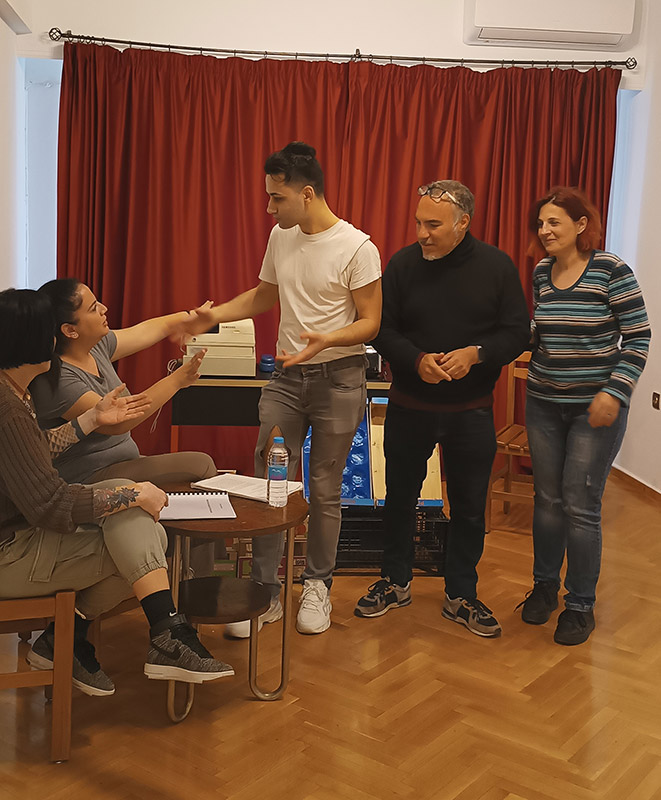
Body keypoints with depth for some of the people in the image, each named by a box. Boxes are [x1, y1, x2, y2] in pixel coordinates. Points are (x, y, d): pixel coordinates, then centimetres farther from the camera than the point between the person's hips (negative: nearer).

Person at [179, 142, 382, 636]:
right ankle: (266, 593, 11)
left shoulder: (357, 248, -12)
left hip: (338, 377, -5)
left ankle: (318, 585, 23)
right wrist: (214, 316, 8)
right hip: (287, 376, 5)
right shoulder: (281, 237, 7)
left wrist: (325, 339, -28)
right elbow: (263, 297, 21)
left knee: (325, 490, 5)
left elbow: (370, 322, -10)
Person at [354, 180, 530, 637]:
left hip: (471, 411, 0)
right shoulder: (403, 264, -4)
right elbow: (382, 329, -3)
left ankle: (461, 596, 26)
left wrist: (475, 353, -22)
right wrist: (417, 360, -21)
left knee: (469, 506, 9)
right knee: (401, 497, 13)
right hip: (410, 406, 1)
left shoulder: (496, 266, -5)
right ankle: (396, 583, 32)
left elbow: (518, 333, -4)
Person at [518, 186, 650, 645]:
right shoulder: (542, 273, 6)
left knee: (580, 507, -1)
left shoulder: (611, 270, -11)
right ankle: (545, 586, 31)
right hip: (544, 404, 5)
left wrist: (615, 391, -17)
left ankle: (581, 605, 15)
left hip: (595, 408, -5)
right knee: (548, 500, 12)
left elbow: (638, 336, -10)